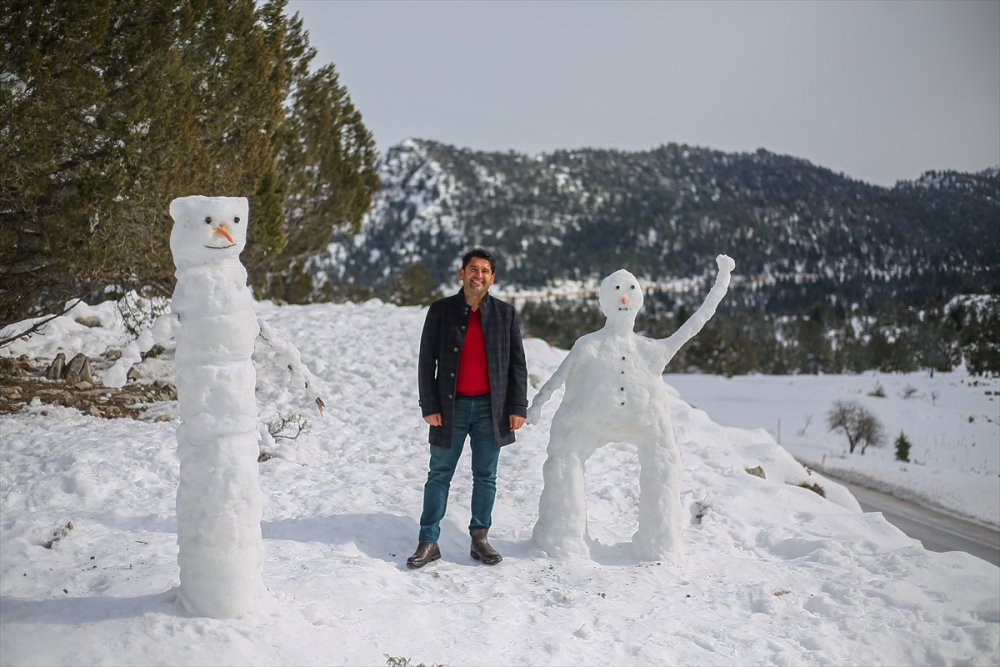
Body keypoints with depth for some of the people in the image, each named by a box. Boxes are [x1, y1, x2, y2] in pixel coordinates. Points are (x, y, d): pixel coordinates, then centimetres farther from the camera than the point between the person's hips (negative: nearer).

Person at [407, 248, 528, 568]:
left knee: (485, 477, 8)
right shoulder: (441, 310, 0)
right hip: (451, 406, -1)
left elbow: (517, 363, 5)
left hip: (490, 407, 1)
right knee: (439, 475, 3)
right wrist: (429, 406, -6)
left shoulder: (505, 313, 3)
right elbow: (426, 361, 0)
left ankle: (480, 539, 19)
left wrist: (518, 407, -1)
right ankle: (428, 542, 9)